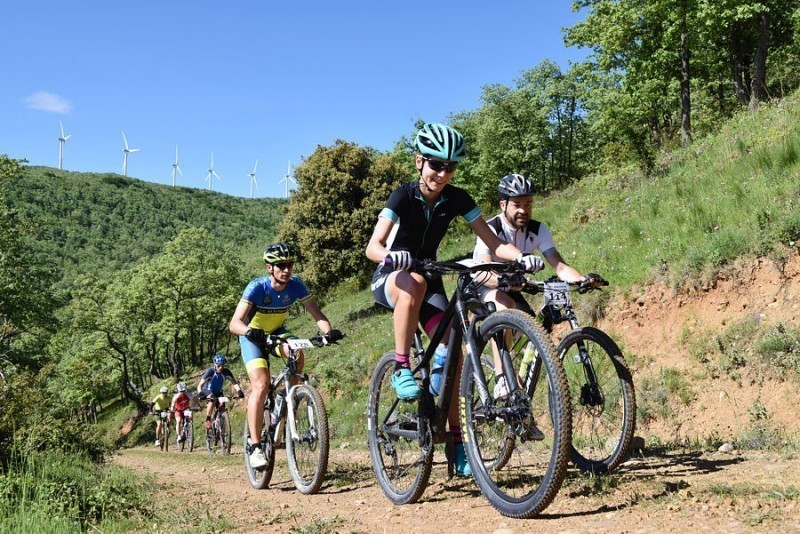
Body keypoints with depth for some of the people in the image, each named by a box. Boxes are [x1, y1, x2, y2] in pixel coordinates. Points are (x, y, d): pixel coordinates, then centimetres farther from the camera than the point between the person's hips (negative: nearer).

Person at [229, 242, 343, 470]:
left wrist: (329, 331, -43)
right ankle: (254, 446, -14)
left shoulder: (295, 285, -19)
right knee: (261, 386, -20)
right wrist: (249, 330, -57)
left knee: (297, 354, -30)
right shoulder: (257, 287, -28)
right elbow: (234, 323, -35)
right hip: (253, 336, -3)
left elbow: (316, 312, -23)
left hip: (277, 332, 3)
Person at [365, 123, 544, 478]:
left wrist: (521, 258, -32)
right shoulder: (404, 196, -20)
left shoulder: (457, 199, -9)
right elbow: (372, 247, -31)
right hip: (389, 279, -4)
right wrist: (390, 256, -54)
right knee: (414, 282, -41)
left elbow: (493, 242, -12)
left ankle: (456, 439, -3)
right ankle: (401, 368, -28)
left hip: (428, 278, 4)